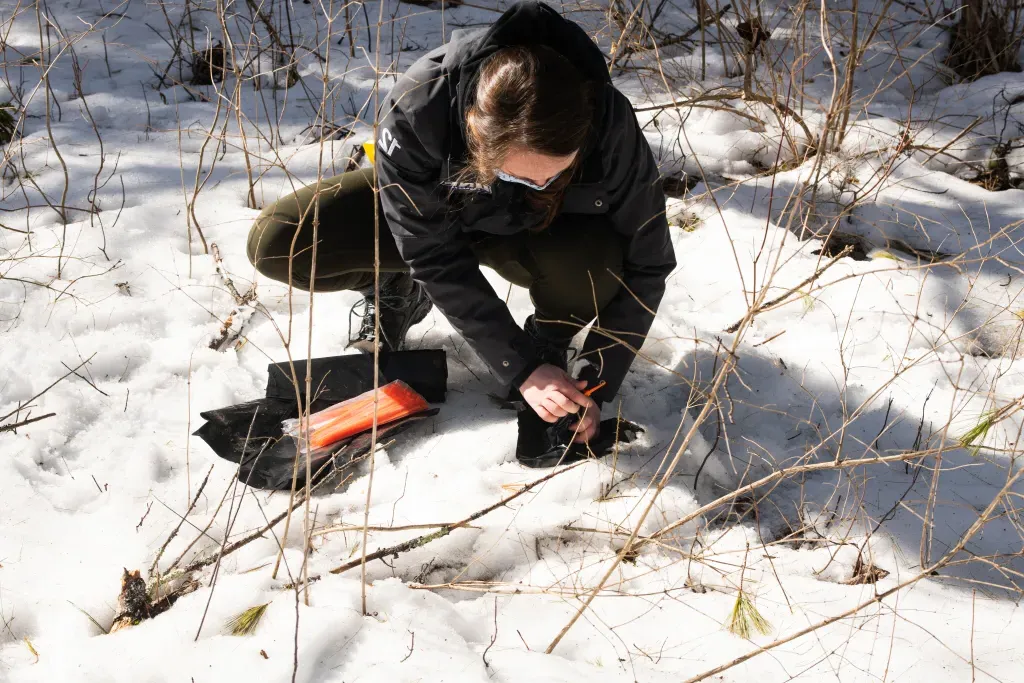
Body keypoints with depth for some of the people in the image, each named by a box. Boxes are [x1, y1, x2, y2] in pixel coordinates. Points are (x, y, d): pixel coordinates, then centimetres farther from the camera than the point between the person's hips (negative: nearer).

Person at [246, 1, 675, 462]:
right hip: (428, 211, 0)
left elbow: (645, 265, -23)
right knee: (275, 244, -22)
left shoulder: (611, 129, -36)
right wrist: (520, 369, -32)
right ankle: (397, 291, 10)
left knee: (594, 260, -36)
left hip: (530, 236, 0)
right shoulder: (416, 110, -39)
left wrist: (597, 384, -28)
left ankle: (549, 341, 0)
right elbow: (436, 258, -30)